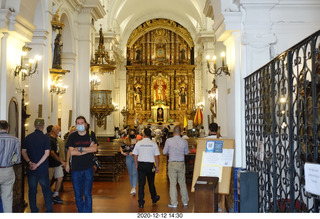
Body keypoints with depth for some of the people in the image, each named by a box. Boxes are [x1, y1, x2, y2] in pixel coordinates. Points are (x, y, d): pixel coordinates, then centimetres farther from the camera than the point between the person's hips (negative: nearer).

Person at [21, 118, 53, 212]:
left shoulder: (28, 137, 3)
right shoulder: (45, 138, -8)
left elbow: (23, 152, 1)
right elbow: (47, 153, -15)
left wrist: (29, 162, -7)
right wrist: (38, 165, -12)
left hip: (30, 169, 3)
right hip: (43, 169, -3)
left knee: (32, 190, 11)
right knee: (46, 190, 8)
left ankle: (34, 210, 16)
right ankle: (49, 210, 10)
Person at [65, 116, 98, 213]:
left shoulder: (91, 135, 6)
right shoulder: (72, 136, 4)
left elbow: (95, 149, -8)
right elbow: (72, 152, -8)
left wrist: (80, 148, -11)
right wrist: (88, 149, -8)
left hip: (88, 168, -1)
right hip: (75, 168, 1)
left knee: (87, 193, -3)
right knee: (78, 194, 6)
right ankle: (81, 212, 20)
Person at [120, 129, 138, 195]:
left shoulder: (138, 141, -4)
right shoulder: (126, 141, 7)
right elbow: (121, 147, 18)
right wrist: (122, 152, 0)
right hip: (128, 158, 4)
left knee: (135, 173, -13)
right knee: (130, 173, 12)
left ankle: (134, 188, -19)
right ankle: (132, 187, 24)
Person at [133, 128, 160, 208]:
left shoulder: (138, 143, -2)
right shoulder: (154, 144, -5)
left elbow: (135, 155, 2)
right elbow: (156, 156, -4)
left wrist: (136, 165, 13)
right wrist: (157, 167, 5)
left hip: (141, 165, 0)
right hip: (150, 165, 0)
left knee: (141, 184, 3)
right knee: (151, 183, 17)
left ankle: (141, 202, 2)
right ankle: (154, 198, 34)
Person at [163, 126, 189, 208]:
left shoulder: (169, 141, -9)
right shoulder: (184, 142, -5)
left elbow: (164, 152, 2)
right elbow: (186, 152, 11)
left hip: (172, 163, -2)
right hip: (181, 164, 2)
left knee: (173, 183, 3)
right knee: (182, 183, 13)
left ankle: (174, 203, 7)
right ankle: (185, 201, 23)